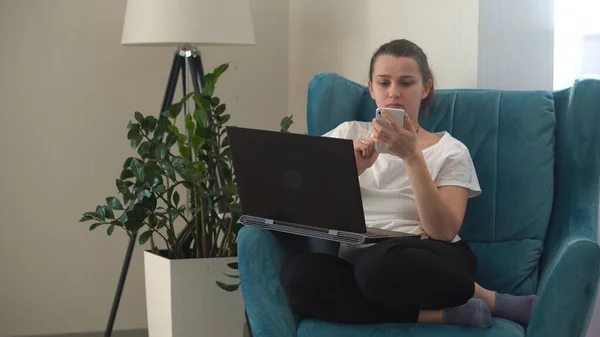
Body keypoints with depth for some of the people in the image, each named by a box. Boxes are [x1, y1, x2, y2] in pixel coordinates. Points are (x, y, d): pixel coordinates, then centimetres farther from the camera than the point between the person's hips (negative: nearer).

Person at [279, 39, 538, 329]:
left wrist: (411, 156, -14)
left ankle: (486, 299, -14)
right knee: (298, 274, -33)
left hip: (427, 264, -3)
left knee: (383, 263, -41)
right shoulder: (348, 134, 17)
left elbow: (443, 232, -7)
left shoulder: (450, 150, 9)